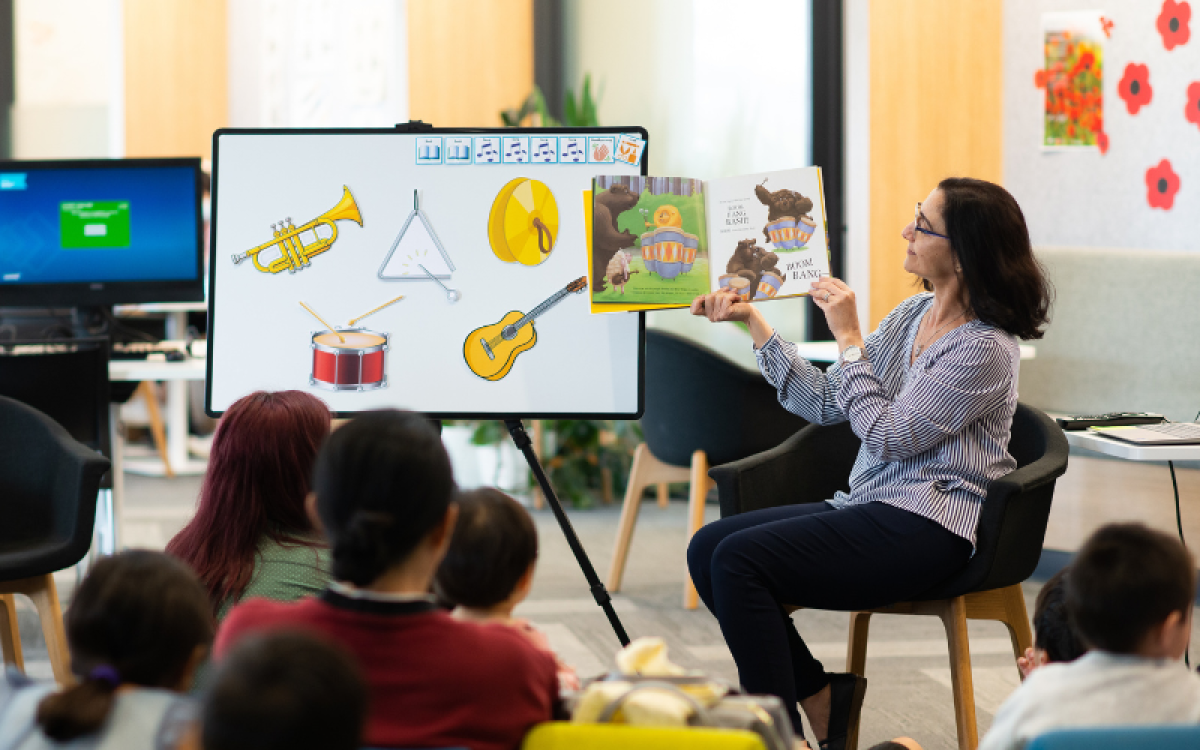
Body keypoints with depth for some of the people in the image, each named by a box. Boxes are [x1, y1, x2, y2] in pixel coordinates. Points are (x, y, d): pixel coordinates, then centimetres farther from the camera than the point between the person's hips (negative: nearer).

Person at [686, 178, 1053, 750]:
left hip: (927, 529, -9)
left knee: (739, 559, -22)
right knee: (707, 548, -5)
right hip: (869, 508, 9)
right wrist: (753, 323, 8)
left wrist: (848, 338, -12)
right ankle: (822, 697, 5)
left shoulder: (986, 349, -15)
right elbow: (824, 404, 12)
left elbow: (889, 436, -17)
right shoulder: (912, 316, 12)